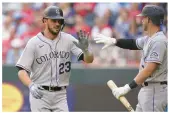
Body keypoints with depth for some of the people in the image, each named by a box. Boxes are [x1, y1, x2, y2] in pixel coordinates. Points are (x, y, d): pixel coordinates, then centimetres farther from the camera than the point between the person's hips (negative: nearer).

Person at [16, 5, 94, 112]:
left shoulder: (68, 40, 2)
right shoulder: (34, 43, -6)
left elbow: (89, 59, -4)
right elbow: (22, 71, -9)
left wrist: (85, 49, -27)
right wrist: (31, 86, -29)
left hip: (60, 95, 3)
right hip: (39, 94, -3)